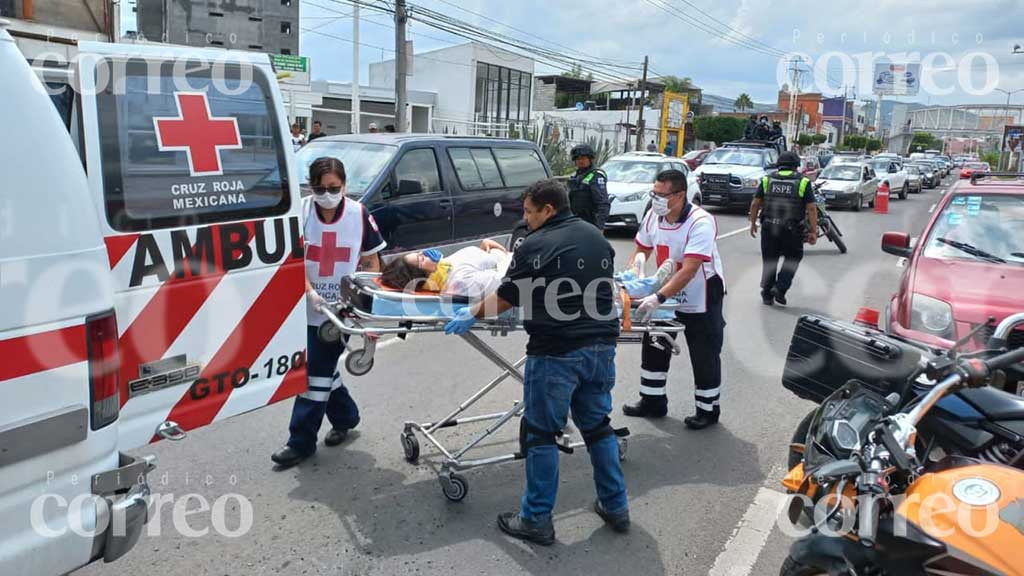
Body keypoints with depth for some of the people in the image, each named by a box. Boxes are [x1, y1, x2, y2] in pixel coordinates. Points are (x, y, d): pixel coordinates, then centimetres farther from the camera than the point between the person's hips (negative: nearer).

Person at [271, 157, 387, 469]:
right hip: (308, 308, 3)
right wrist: (311, 293, -22)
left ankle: (301, 442, 8)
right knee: (321, 368, 15)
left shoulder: (359, 214, -7)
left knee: (317, 372, -2)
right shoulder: (300, 212, -6)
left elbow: (371, 260, 3)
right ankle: (345, 416, 39)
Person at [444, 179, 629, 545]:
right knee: (598, 425, 19)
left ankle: (536, 520, 14)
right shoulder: (597, 237, 10)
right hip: (601, 346, 7)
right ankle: (616, 507, 27)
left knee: (540, 435, 6)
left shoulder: (535, 246, -11)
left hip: (557, 353, -7)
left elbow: (506, 298, -4)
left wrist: (471, 315, 12)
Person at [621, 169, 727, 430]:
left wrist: (658, 297, -43)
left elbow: (688, 271, -35)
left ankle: (708, 410, 22)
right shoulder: (653, 216, -8)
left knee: (704, 356, 5)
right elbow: (641, 251, 4)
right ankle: (652, 402, 28)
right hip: (668, 294, 7)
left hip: (701, 300, -6)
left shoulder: (700, 222, -28)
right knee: (654, 347, 13)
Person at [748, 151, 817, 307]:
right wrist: (813, 231, -2)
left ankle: (767, 294, 16)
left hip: (769, 228, 2)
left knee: (769, 261, 12)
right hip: (792, 229, -2)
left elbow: (755, 204, 4)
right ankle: (780, 289, 2)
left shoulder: (767, 179, 7)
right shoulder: (803, 182, 1)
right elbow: (811, 208, -5)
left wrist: (753, 223, 14)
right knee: (792, 258, 15)